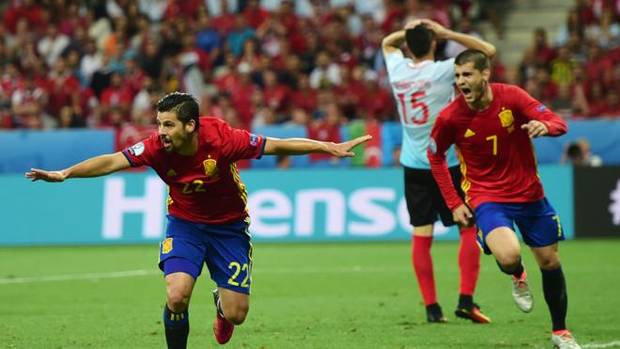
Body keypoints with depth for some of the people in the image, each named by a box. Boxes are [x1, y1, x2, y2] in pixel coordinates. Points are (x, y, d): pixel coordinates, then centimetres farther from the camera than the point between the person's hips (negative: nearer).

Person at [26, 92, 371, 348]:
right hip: (184, 223, 1)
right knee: (177, 296, -23)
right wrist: (65, 174, -34)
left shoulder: (221, 138, -28)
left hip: (229, 225, -1)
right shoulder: (157, 147, -22)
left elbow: (277, 145, -22)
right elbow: (113, 161, -23)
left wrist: (329, 147, -23)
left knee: (236, 314, -3)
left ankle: (221, 302, 36)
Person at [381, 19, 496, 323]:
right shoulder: (441, 71, -12)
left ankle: (431, 307, 1)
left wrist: (409, 31, 10)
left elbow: (387, 43, 25)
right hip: (447, 163, -4)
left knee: (421, 235, 3)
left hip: (414, 165, 4)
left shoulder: (397, 69, 1)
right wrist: (447, 34, -5)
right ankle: (466, 300, -4)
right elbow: (488, 50, -6)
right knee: (469, 228, 5)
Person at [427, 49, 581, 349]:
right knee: (508, 256, -28)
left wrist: (544, 126, -37)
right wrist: (454, 203, 0)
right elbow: (435, 156, 4)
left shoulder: (511, 97, -13)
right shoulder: (450, 117, -13)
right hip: (486, 197, -2)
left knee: (549, 261, 9)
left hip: (528, 192, 2)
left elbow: (559, 124, -11)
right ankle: (517, 277, 12)